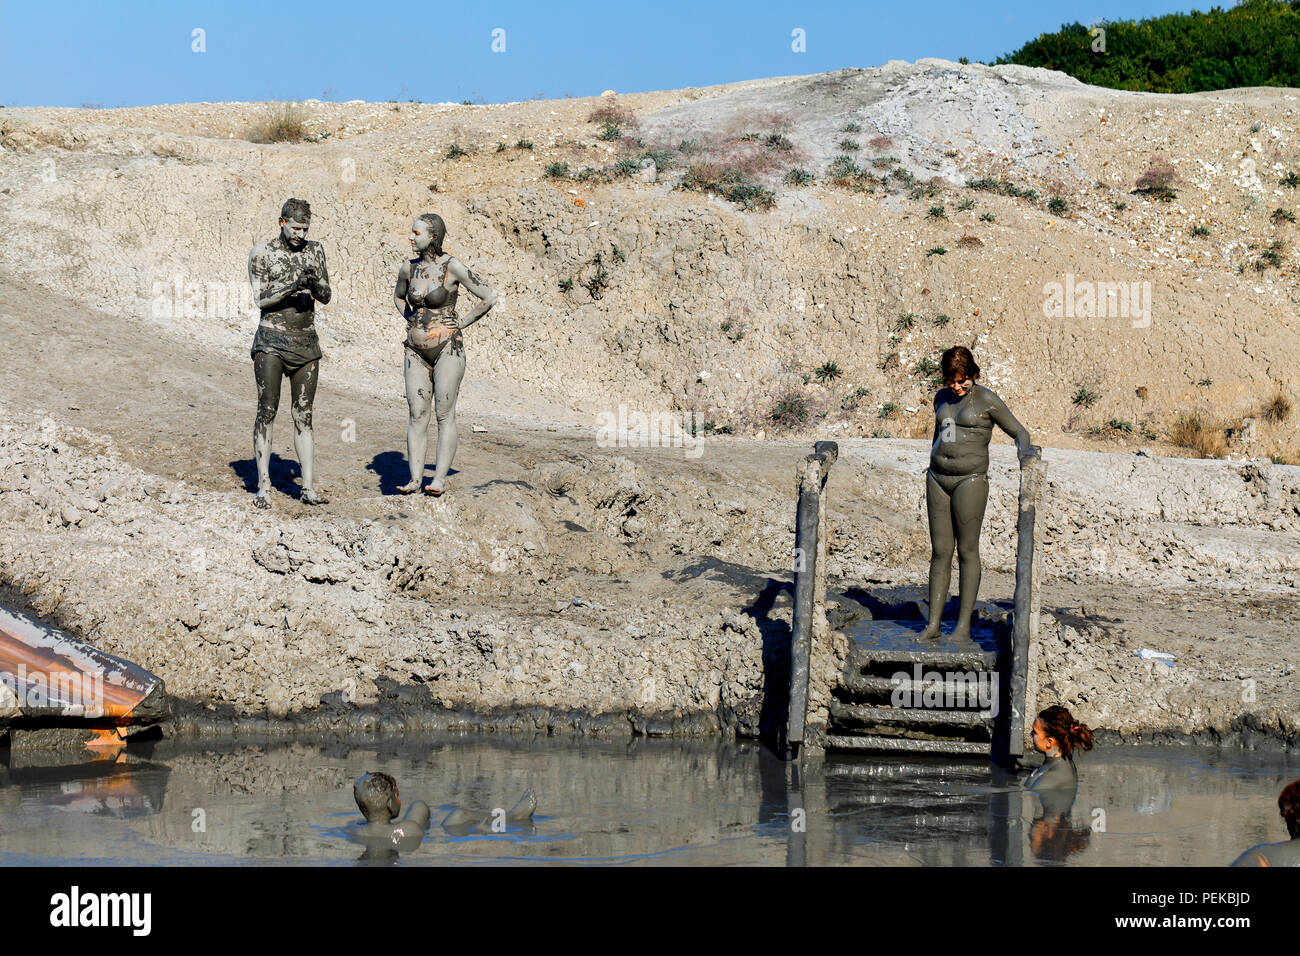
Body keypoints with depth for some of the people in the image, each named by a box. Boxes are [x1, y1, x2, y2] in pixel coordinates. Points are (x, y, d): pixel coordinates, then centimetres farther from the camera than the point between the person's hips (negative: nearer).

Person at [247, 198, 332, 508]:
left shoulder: (314, 250, 8)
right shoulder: (262, 253, -3)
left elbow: (326, 297, 7)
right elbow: (260, 299, -8)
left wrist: (315, 282, -15)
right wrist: (292, 287, -22)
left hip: (306, 343, 4)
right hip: (271, 341, -3)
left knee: (304, 416, 4)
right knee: (267, 411, -6)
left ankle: (308, 487, 6)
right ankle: (263, 486, -3)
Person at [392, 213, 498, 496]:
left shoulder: (451, 266, -9)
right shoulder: (409, 268, 6)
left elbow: (489, 298, -7)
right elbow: (398, 297, 28)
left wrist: (459, 324, -4)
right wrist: (412, 321, 12)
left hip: (447, 347, -5)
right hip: (416, 350, 5)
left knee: (444, 414, -4)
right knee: (417, 414, 1)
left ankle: (439, 478, -3)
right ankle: (415, 478, 0)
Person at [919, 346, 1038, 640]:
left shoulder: (986, 399, -4)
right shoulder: (942, 398, 13)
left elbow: (1019, 431, -1)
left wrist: (1024, 450, -22)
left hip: (970, 480, -5)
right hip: (938, 479, 5)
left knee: (967, 551, -2)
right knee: (939, 552, 4)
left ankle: (964, 624, 3)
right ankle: (933, 624, 6)